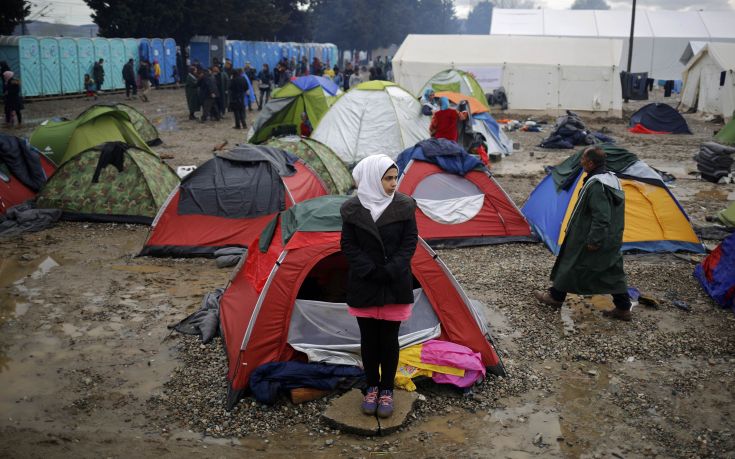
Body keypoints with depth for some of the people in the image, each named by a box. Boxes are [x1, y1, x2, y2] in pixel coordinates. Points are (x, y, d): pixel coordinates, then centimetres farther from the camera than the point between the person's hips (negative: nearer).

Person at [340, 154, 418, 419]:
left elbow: (410, 242, -3)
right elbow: (348, 246, -2)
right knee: (368, 339, 11)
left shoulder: (404, 206, -5)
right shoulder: (353, 209, -6)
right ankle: (372, 388, 29)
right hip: (364, 286, 0)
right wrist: (370, 271, -13)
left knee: (389, 339, 8)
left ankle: (387, 390, 24)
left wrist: (390, 271, -14)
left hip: (395, 286, 0)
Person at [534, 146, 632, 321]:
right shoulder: (612, 179, 6)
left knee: (571, 264, 8)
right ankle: (623, 308, 18)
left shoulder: (595, 185, -26)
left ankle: (555, 297, 23)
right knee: (613, 271, 14)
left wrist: (593, 240, -23)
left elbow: (601, 217, -29)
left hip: (589, 239, -9)